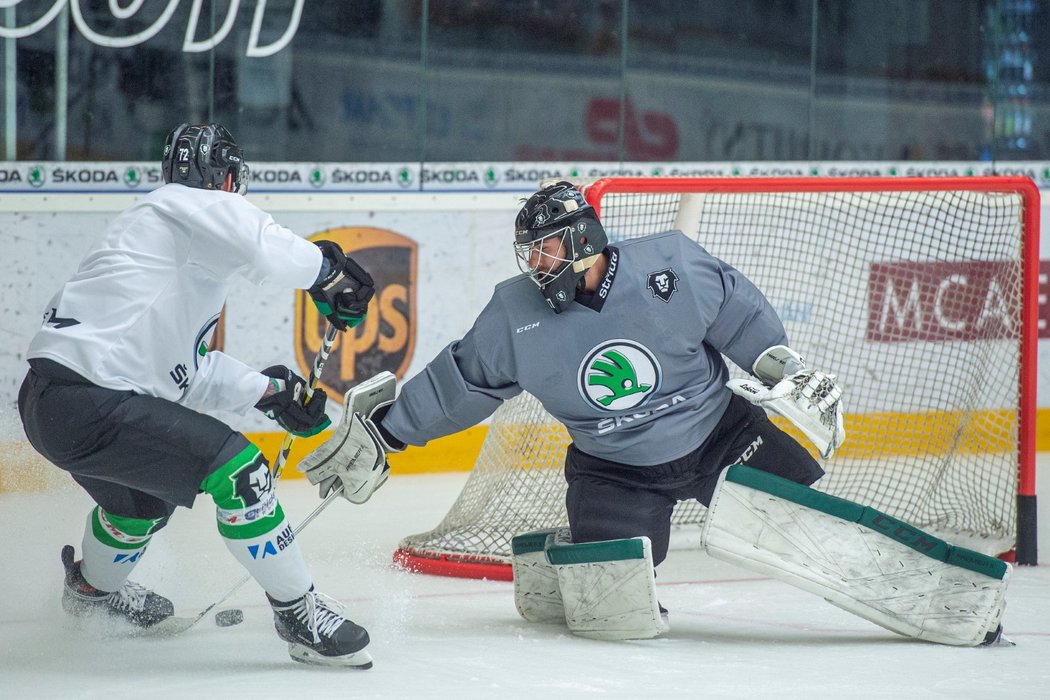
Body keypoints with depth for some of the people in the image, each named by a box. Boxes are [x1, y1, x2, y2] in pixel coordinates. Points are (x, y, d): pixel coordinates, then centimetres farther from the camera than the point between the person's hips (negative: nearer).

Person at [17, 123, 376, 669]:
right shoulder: (189, 207, -5)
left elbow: (187, 367, 25)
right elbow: (260, 245, -26)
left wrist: (264, 389, 18)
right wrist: (327, 271, -10)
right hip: (84, 400, -11)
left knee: (147, 494, 36)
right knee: (235, 469, -15)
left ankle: (92, 588, 62)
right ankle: (299, 614, -9)